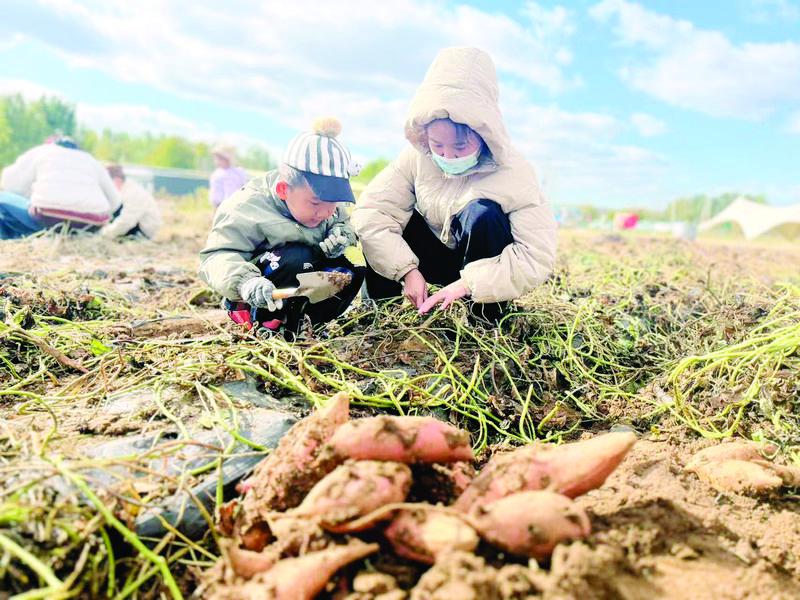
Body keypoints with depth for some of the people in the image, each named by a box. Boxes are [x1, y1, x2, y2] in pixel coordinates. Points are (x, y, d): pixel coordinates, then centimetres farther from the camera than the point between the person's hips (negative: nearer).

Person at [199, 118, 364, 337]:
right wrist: (245, 281, -51)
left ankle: (296, 320, -5)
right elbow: (216, 257, -29)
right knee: (296, 258, -35)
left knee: (350, 275, -16)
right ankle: (263, 319, -13)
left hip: (304, 284, 6)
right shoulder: (247, 208, -27)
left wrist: (342, 233, -16)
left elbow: (345, 223, 11)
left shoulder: (326, 204, -8)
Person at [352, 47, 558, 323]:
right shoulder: (417, 156, -17)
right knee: (388, 214, -21)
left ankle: (486, 317, -16)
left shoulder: (513, 173, -26)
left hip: (484, 270, -3)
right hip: (434, 257, 3)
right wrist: (407, 270, -30)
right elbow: (369, 210, -22)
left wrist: (467, 284, -37)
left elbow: (537, 256, -32)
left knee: (482, 213, -34)